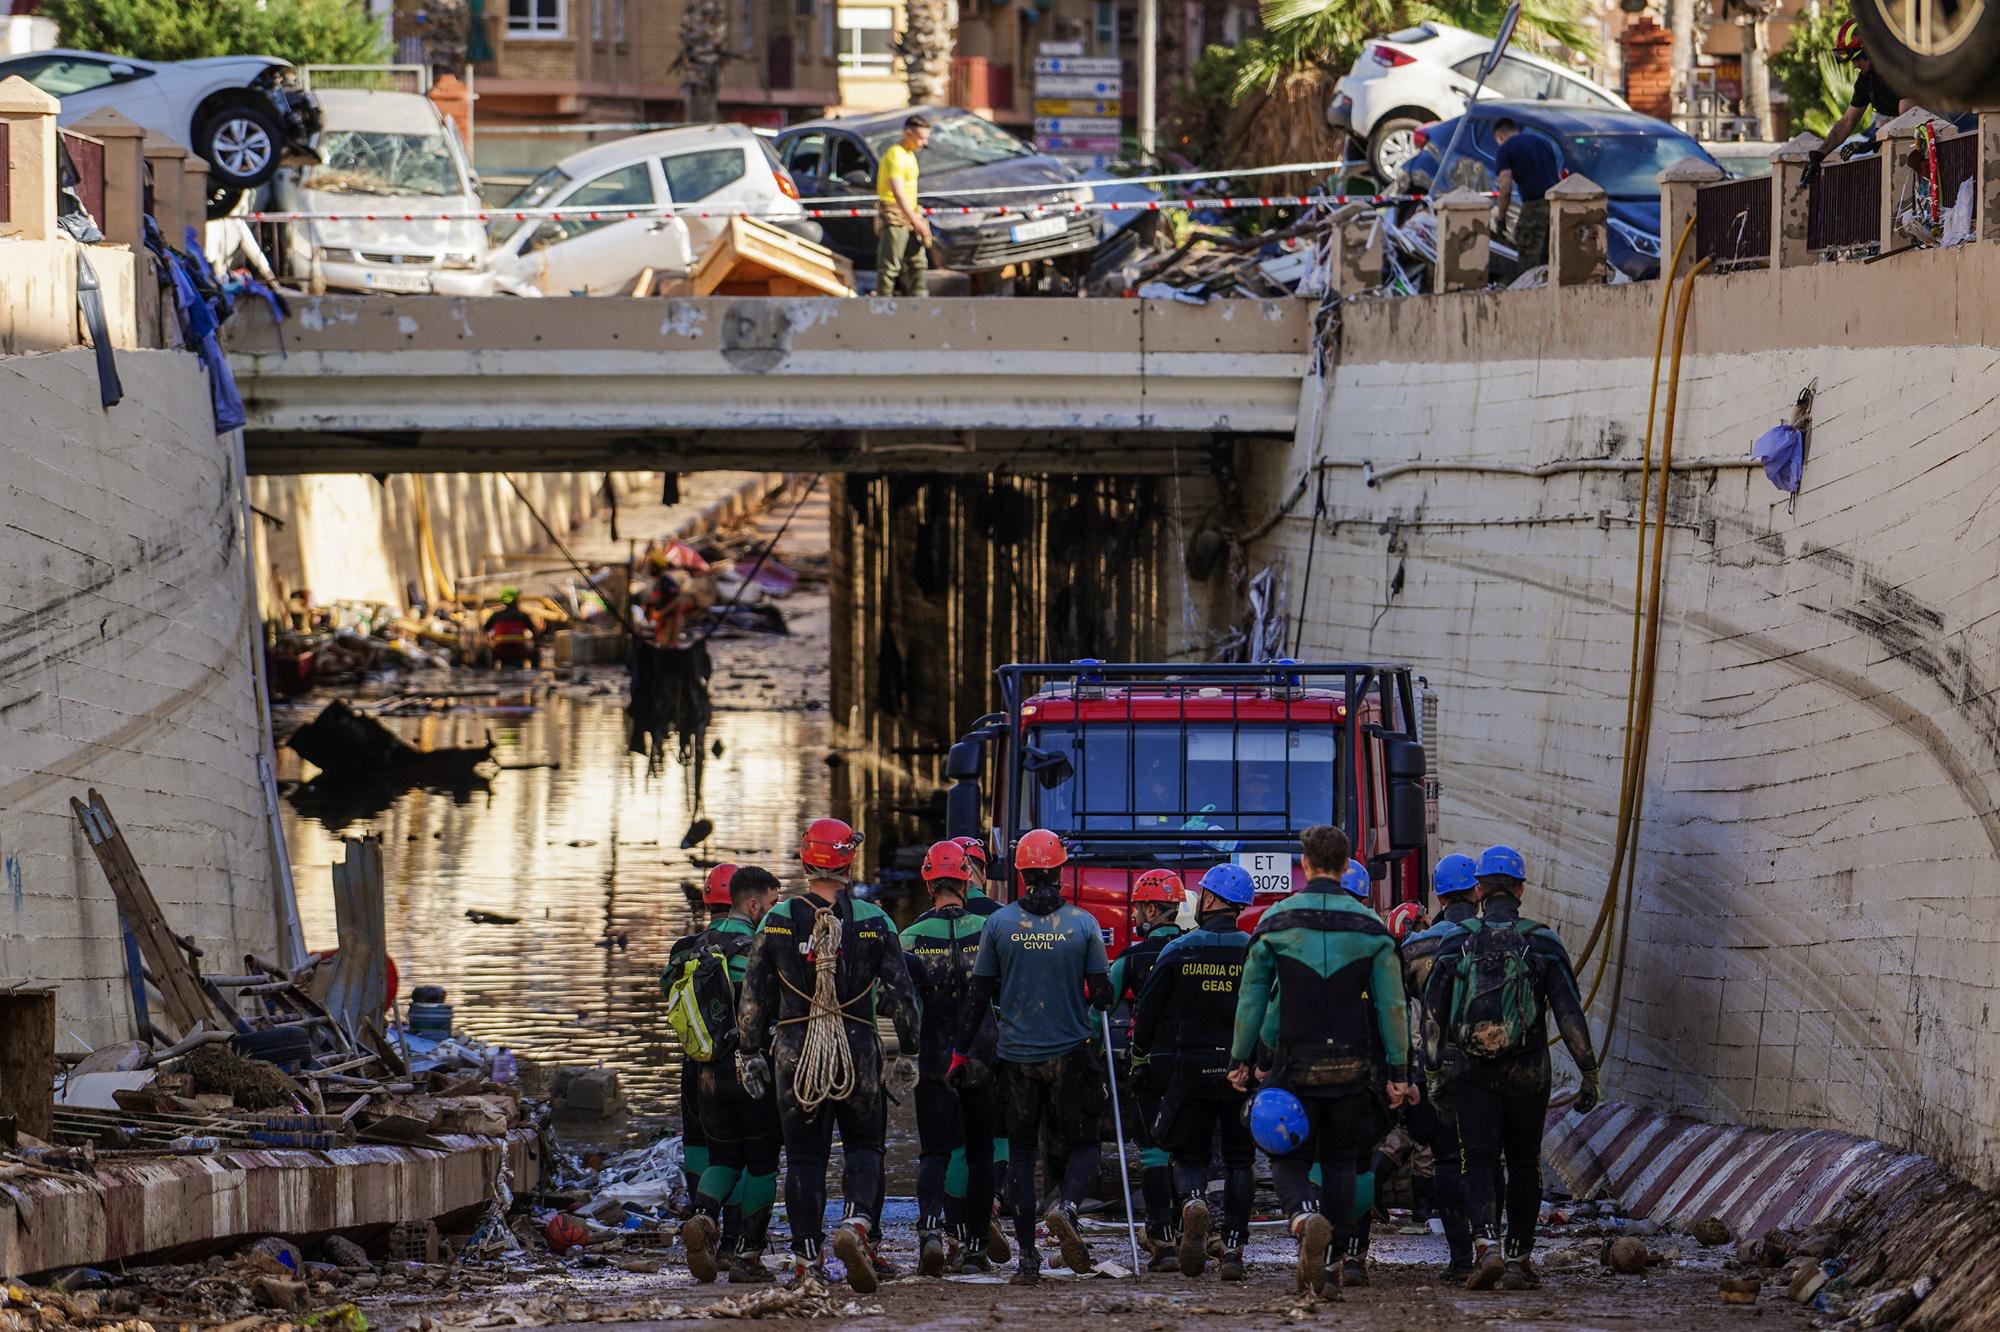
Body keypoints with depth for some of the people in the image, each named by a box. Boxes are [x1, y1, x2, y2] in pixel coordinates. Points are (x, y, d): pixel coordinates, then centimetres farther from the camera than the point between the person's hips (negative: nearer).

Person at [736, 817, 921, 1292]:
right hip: (858, 1048, -1)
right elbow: (900, 994, 0)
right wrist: (907, 1053, 9)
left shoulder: (778, 921, -1)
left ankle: (806, 1259, 6)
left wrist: (749, 1053, 11)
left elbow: (753, 997, 2)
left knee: (804, 1157, 7)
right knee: (863, 1146, 11)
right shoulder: (874, 922, -2)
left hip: (795, 1051, 1)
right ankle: (858, 1224, -15)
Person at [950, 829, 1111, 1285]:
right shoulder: (1083, 923, -4)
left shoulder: (999, 923, -3)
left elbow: (979, 995, -1)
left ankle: (1027, 1256, 5)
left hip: (1017, 1056, 1)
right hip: (1070, 1054, -1)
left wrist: (961, 1053, 6)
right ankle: (1066, 1206, -19)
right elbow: (1102, 995, -3)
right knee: (1081, 1143, 12)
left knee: (1021, 1152, 10)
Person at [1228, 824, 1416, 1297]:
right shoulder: (1370, 927, 1)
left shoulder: (1276, 922, -2)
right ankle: (1335, 1254, 7)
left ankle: (1306, 1217, -26)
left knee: (1289, 1161, 5)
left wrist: (1240, 1060, 9)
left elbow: (1251, 997, 1)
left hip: (1296, 1066, -1)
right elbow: (1392, 1005, 0)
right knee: (1341, 1163, 14)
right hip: (1353, 1067, 1)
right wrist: (1399, 1073, 4)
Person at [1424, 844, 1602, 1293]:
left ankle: (1486, 1246, -20)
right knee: (1523, 1166, 13)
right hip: (1527, 1075, 0)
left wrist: (1434, 1070, 11)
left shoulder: (1456, 942, 1)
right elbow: (1569, 1012, -5)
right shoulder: (1542, 944, -2)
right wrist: (1589, 1074, -1)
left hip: (1472, 1073, 0)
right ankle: (1519, 1259, 16)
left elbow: (1432, 1014, 2)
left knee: (1478, 1162, 1)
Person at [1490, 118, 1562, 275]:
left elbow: (1506, 187, -9)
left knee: (1527, 262, 0)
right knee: (1548, 259, 14)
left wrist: (1501, 220, -2)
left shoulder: (1505, 150, 1)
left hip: (1534, 205, -6)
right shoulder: (1543, 142, 21)